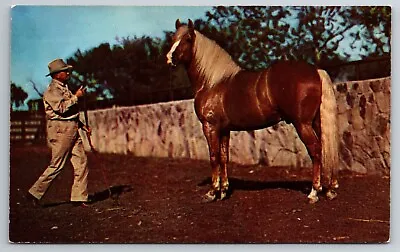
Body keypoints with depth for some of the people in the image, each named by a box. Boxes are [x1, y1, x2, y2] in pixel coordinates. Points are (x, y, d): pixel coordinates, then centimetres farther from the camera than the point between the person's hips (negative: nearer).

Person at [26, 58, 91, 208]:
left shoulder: (64, 88, 20)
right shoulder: (52, 90, -9)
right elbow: (61, 108, -24)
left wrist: (81, 125, 18)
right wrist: (76, 97, -17)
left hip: (72, 130, 9)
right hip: (61, 130, -9)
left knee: (81, 162, 3)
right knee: (57, 165, -5)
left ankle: (79, 197, 7)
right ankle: (35, 193, 9)